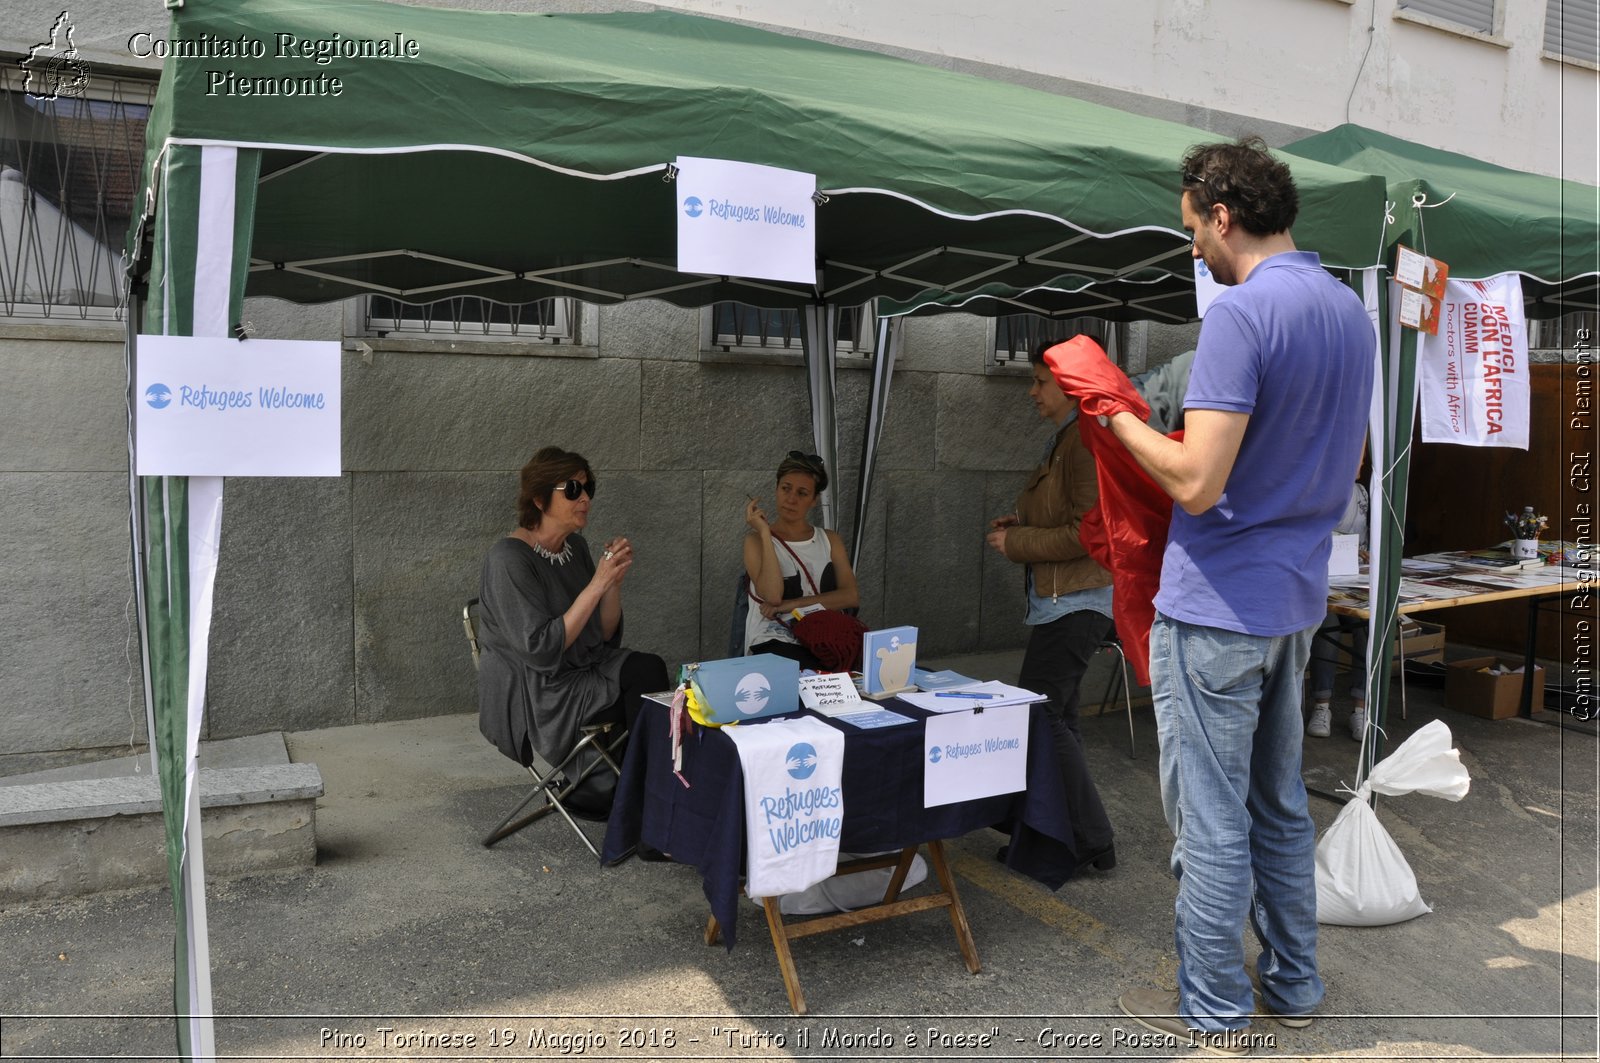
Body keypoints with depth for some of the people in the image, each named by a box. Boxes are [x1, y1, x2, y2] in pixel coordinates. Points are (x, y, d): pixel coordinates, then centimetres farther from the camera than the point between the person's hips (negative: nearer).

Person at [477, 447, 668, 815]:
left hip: (584, 668, 7)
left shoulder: (575, 546, 7)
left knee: (650, 668, -20)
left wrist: (615, 581, -9)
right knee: (646, 691, -19)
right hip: (530, 698, -7)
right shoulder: (509, 559, -15)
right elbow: (542, 651, -23)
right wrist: (596, 584, -24)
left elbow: (605, 635, 8)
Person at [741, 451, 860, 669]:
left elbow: (851, 596, 0)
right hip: (774, 642, -4)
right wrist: (765, 533, -12)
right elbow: (772, 595, -14)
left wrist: (793, 604, -10)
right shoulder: (756, 540, 5)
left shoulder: (830, 540, 15)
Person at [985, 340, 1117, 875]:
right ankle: (1060, 836, 24)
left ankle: (1092, 841, 2)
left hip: (1075, 603, -11)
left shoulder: (1086, 439, -16)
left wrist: (1016, 543, -14)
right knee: (1058, 719, 14)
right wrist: (1023, 521, 10)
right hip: (1062, 601, 11)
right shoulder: (1062, 439, 16)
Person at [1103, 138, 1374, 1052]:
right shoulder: (1353, 312, 9)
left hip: (1217, 607, -9)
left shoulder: (1241, 316, -19)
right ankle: (1294, 984, 33)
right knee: (1281, 803, 20)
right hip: (1296, 599, 9)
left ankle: (1215, 1011, 18)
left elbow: (1198, 483, -24)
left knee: (1212, 817, 4)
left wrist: (1122, 421, -9)